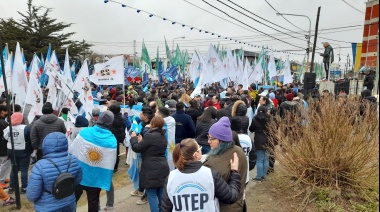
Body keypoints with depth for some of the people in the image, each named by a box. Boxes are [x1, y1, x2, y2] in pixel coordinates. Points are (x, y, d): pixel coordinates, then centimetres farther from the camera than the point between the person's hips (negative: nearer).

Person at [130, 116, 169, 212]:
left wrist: (133, 138, 9)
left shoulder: (150, 136, -15)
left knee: (152, 195, 1)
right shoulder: (163, 137, 12)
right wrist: (141, 141, 24)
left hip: (152, 170, -8)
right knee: (161, 194, 15)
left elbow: (137, 148, -7)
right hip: (162, 169, 8)